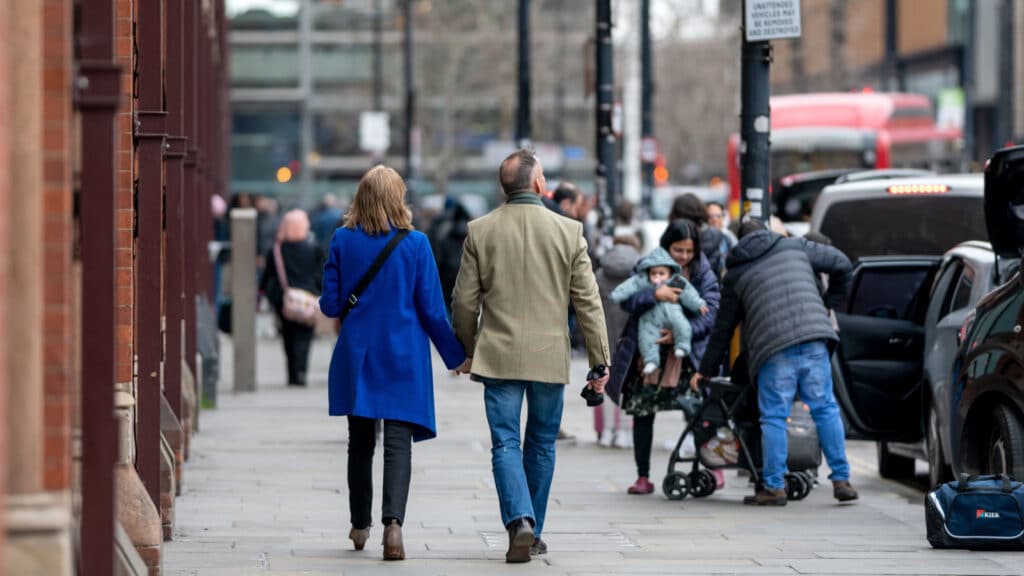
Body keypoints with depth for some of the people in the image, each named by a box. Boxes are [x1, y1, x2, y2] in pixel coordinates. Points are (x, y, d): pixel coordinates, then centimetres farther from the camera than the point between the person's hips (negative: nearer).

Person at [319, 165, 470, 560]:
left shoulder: (343, 241, -3)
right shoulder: (415, 243, -7)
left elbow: (330, 304, 0)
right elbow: (431, 309, -5)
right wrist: (456, 355, 6)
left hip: (356, 357, 2)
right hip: (403, 357, -2)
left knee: (360, 441, 15)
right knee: (398, 442, -4)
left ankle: (360, 526, 25)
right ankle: (393, 522, -22)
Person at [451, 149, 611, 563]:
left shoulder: (480, 231, -2)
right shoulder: (567, 231, -4)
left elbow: (464, 301, 2)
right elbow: (588, 301, -2)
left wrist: (468, 350, 18)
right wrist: (600, 359, 4)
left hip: (499, 355, 0)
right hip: (550, 357, 1)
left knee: (505, 444, 0)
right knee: (541, 445, 14)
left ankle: (520, 521, -21)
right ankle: (532, 533, 21)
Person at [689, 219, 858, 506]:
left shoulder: (735, 275, 18)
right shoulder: (796, 247, 20)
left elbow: (723, 328, 21)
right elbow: (841, 263, 22)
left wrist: (704, 370, 31)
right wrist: (830, 304, 33)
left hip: (773, 350, -1)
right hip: (813, 335, 2)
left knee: (774, 417, 3)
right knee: (825, 409, 7)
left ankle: (774, 487, 0)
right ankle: (841, 480, 5)